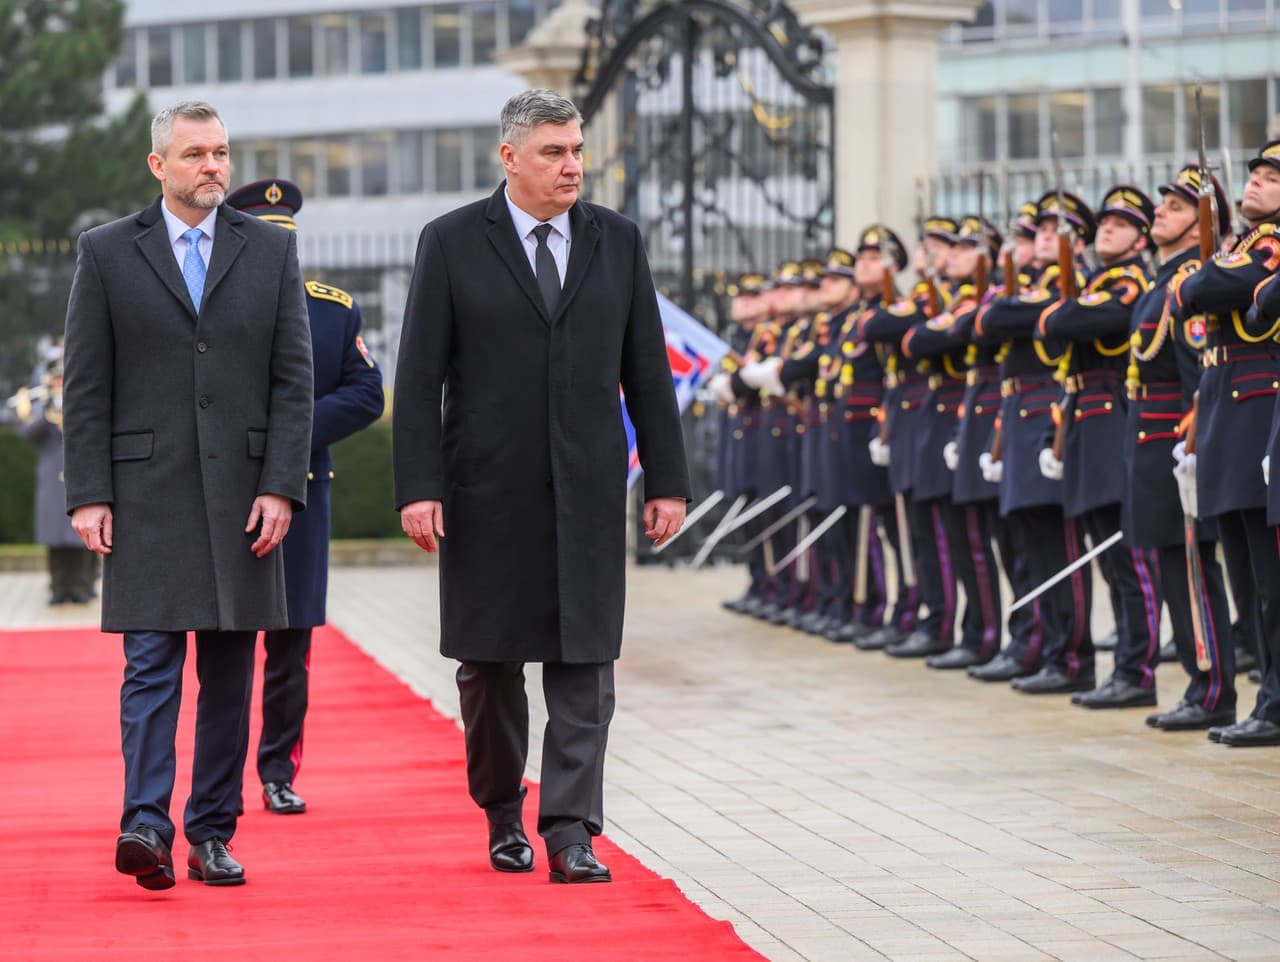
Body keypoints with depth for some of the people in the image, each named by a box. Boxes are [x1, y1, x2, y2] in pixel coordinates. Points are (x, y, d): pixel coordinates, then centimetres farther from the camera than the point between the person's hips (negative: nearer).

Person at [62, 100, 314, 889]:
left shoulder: (272, 249, 8)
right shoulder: (107, 253, 5)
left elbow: (293, 379, 5)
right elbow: (86, 387, 3)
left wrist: (281, 487, -5)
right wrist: (88, 494, -5)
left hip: (241, 491, 2)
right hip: (145, 492, -2)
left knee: (230, 675, 5)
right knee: (153, 662, -10)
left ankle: (213, 834, 11)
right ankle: (146, 825, -16)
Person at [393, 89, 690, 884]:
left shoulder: (618, 242, 8)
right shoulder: (453, 243, -1)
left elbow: (647, 369, 9)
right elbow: (420, 376, -3)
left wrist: (667, 480, 4)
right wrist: (418, 486, -11)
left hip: (588, 488, 2)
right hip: (488, 489, -1)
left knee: (585, 664, -5)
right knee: (490, 662, 7)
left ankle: (571, 834, -5)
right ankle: (503, 814, 24)